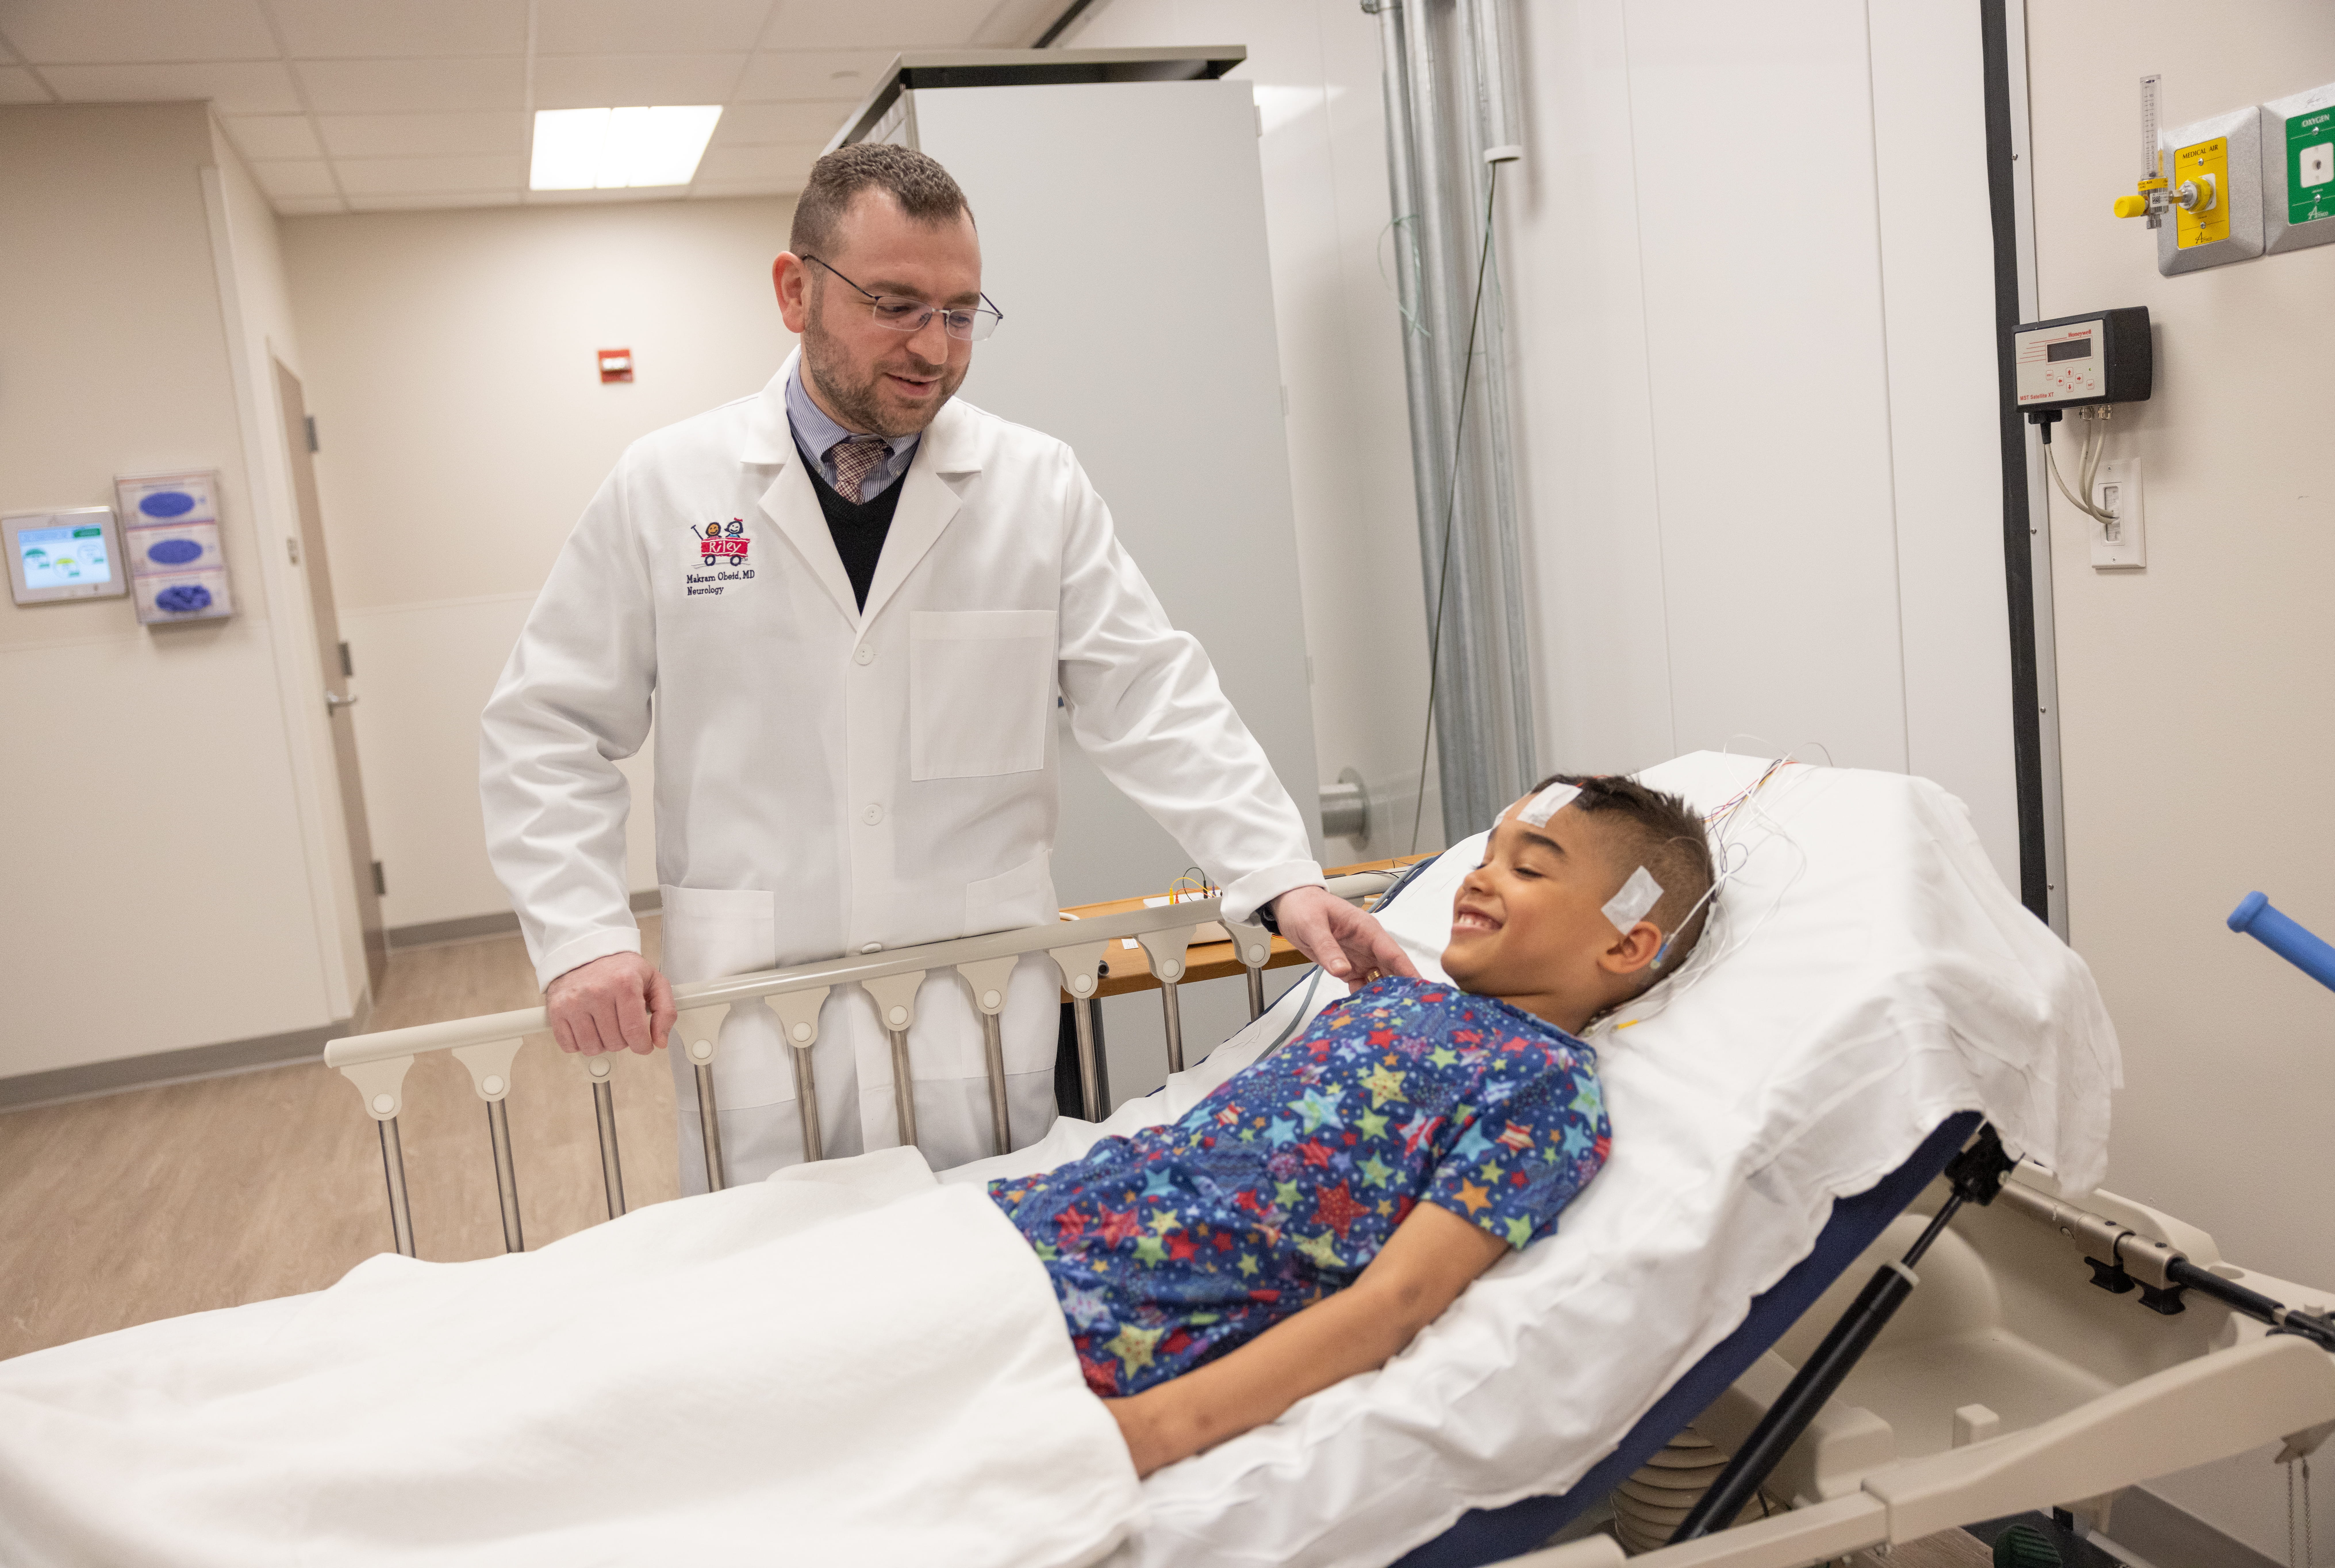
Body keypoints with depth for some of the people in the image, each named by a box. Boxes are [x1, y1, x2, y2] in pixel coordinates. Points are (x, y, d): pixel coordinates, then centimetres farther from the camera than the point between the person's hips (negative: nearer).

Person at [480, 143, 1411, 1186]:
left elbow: (1155, 702, -2)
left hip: (984, 1022, 1)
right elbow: (547, 729, 4)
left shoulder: (1038, 487, 2)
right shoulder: (664, 487, 1)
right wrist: (581, 939, -7)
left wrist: (1282, 876, -13)